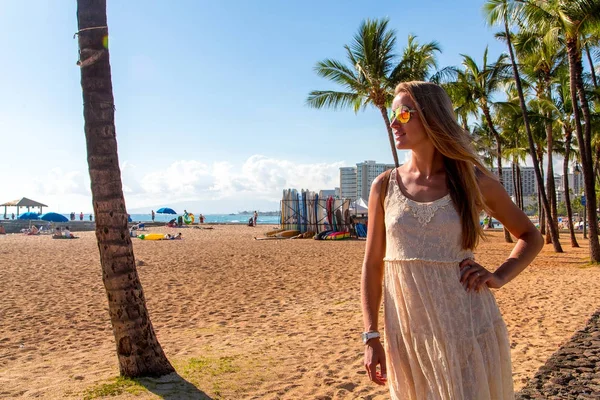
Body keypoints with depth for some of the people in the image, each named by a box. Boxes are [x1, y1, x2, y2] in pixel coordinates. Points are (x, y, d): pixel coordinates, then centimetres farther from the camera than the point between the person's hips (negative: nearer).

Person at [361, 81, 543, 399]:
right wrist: (371, 337, -2)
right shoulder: (384, 186, 0)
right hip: (408, 332, 1)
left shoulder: (474, 181, -2)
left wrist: (500, 276, -6)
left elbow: (531, 237, 11)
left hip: (468, 325, -1)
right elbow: (372, 264, 1)